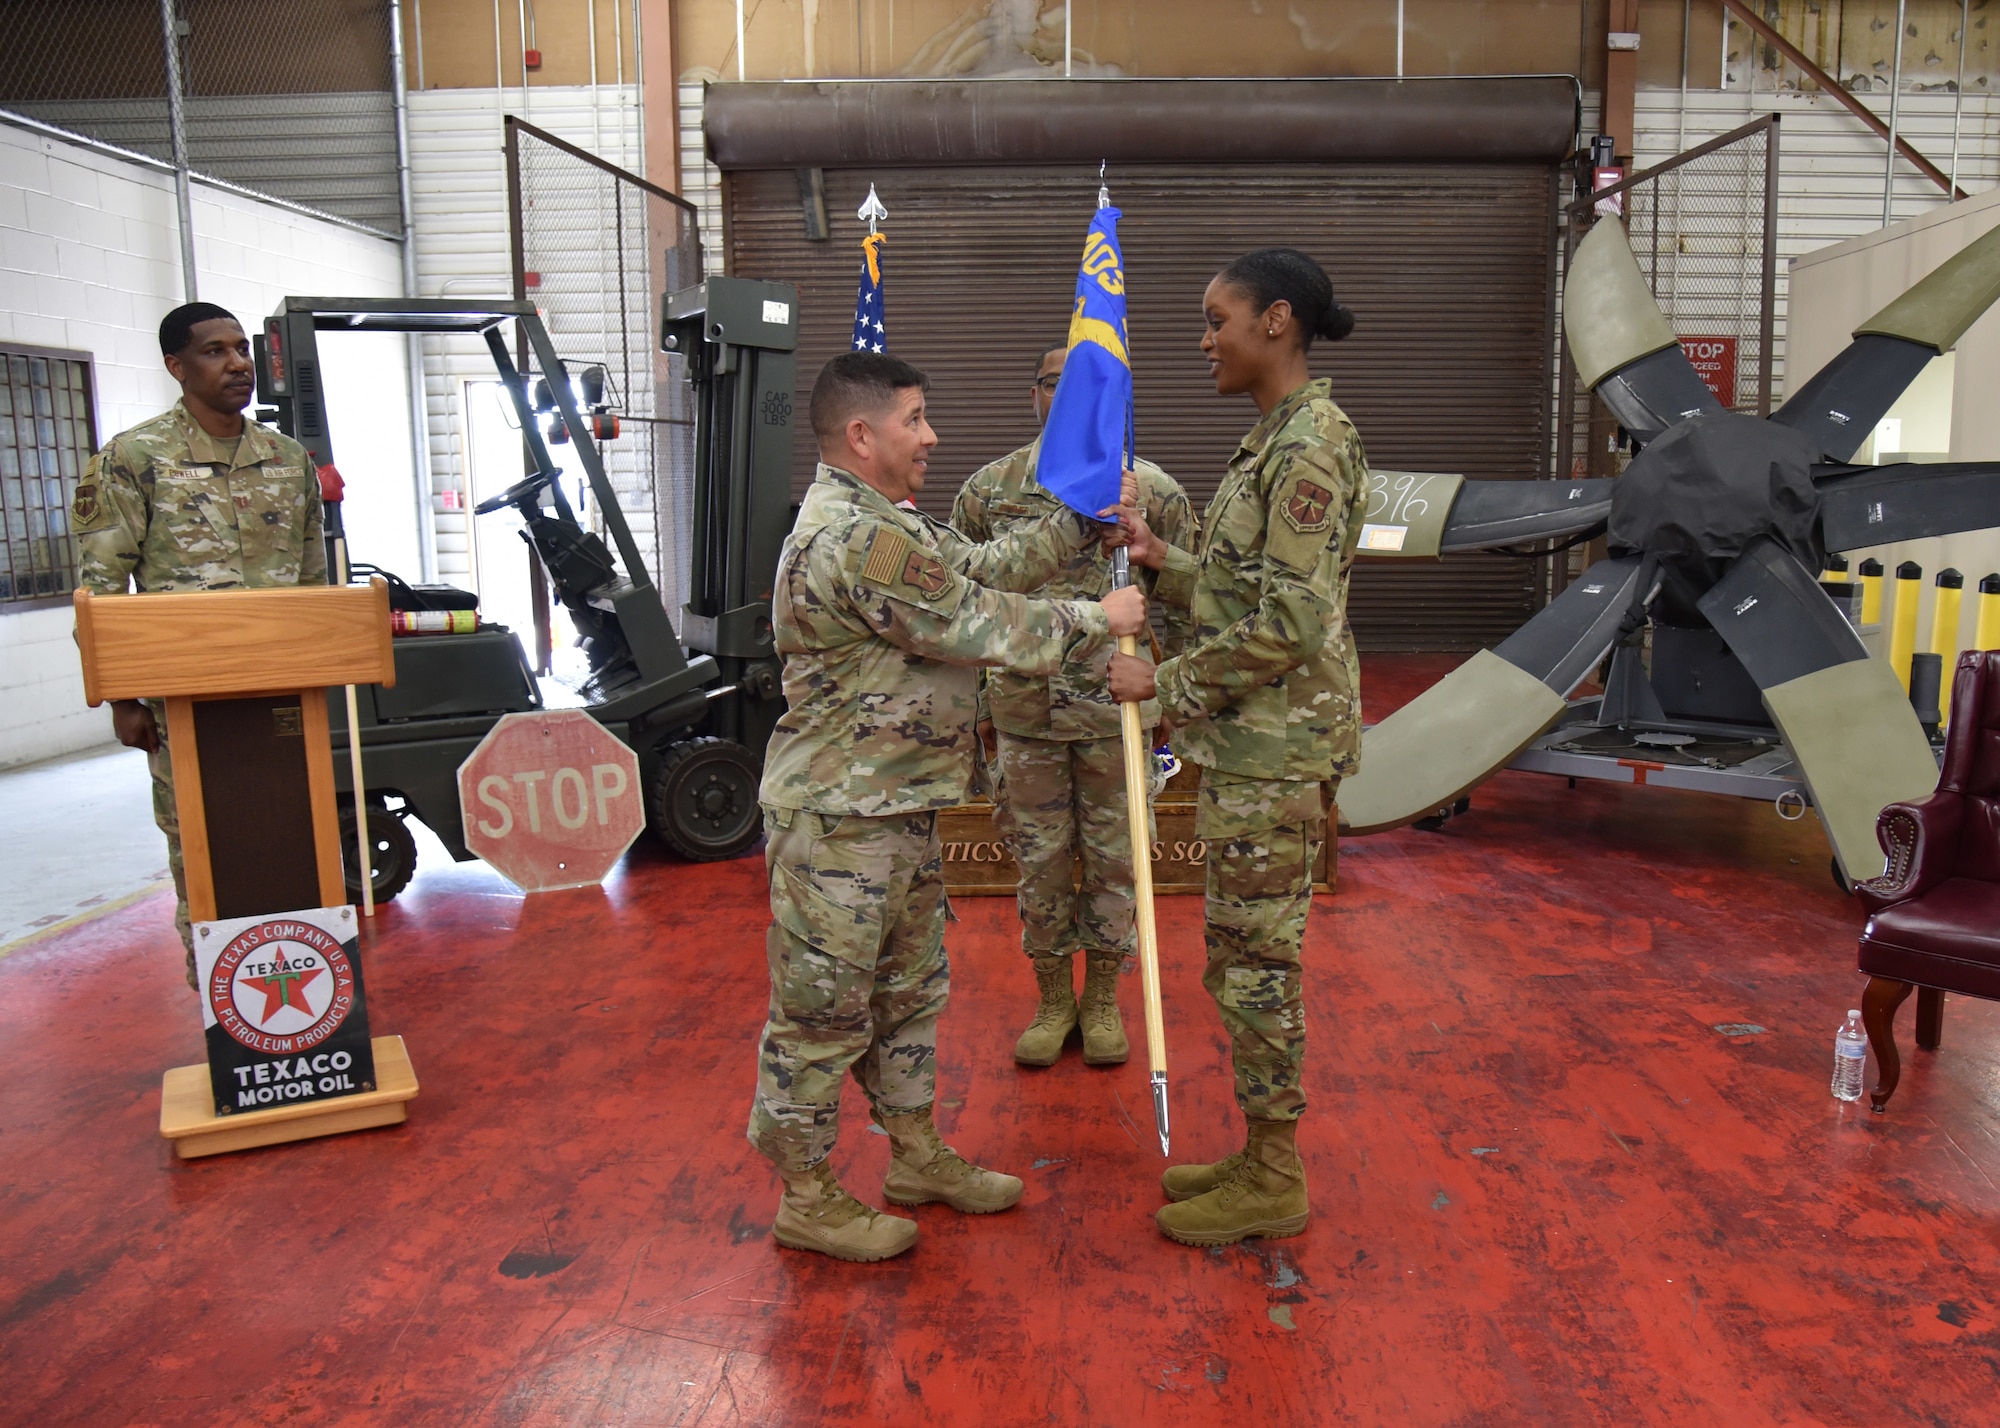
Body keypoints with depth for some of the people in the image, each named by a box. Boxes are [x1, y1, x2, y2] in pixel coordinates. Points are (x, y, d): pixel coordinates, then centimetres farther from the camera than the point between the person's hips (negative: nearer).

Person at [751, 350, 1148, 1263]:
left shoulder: (878, 522, 13)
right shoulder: (859, 540, -23)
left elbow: (985, 567, 16)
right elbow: (981, 629, -19)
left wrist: (1084, 521, 8)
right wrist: (1099, 621, -6)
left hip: (899, 810, 11)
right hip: (839, 820, -11)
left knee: (909, 990, 21)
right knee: (824, 1009, 4)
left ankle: (916, 1155, 37)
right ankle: (807, 1198, 19)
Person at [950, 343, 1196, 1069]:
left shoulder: (1154, 492, -1)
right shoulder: (986, 490, 2)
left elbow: (1181, 605, 5)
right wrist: (975, 704, 8)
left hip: (1117, 712, -1)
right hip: (1023, 713, 1)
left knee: (1113, 859, 9)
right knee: (1040, 862, 10)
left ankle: (1103, 998, 28)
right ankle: (1054, 1000, 28)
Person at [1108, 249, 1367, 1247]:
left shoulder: (1309, 447, -16)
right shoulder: (1275, 437, 15)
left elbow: (1288, 624, -22)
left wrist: (1165, 681, -15)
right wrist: (1162, 565, 9)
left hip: (1277, 741, -10)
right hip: (1247, 737, 10)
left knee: (1253, 955, 0)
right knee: (1244, 949, 16)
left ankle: (1272, 1185, 15)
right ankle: (1263, 1154, 29)